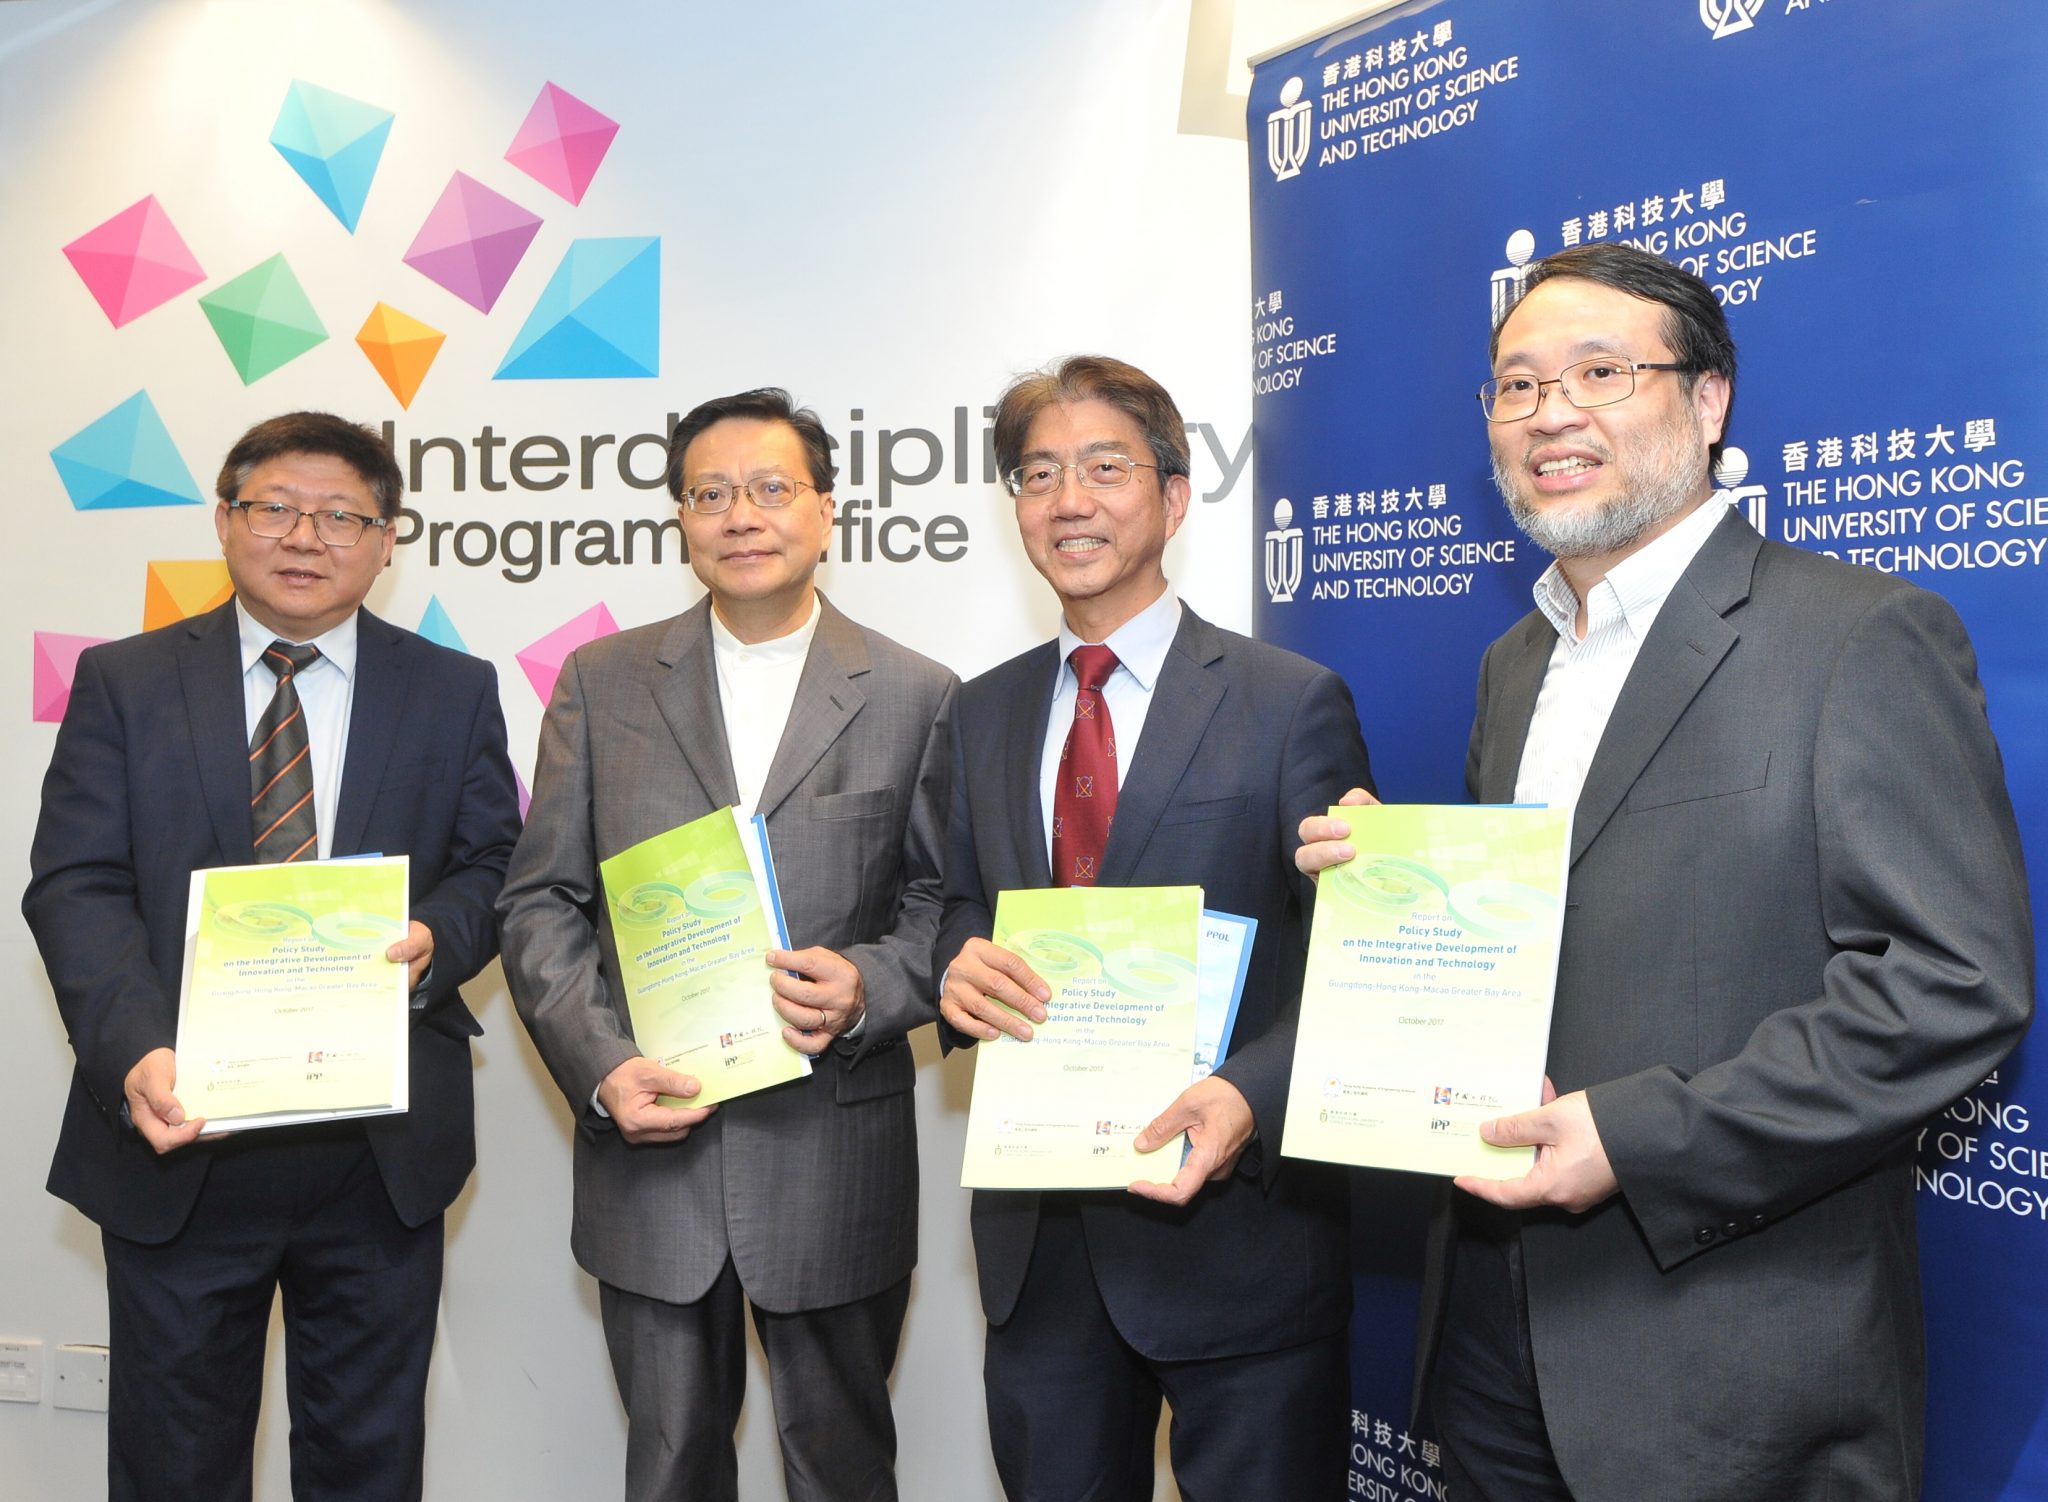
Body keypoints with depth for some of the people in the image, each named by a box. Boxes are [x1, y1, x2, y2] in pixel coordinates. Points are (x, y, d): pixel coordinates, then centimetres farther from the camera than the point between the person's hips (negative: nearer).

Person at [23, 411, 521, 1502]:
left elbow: (494, 868, 4)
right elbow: (75, 886, -5)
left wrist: (433, 940, -19)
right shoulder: (122, 683, 3)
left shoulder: (454, 693, 6)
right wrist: (136, 1048, -22)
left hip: (385, 1150, 1)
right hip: (178, 1136, 0)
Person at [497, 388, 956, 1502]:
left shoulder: (916, 696, 0)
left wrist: (867, 989, -17)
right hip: (648, 1140, 2)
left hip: (835, 1156, -1)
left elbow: (945, 904, 3)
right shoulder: (601, 682, 4)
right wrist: (600, 1065, -11)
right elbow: (540, 901, 3)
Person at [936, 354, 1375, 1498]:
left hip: (1235, 1229, -4)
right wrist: (959, 967, -8)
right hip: (1037, 1235, 5)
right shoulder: (987, 713, 8)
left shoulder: (1293, 704, -8)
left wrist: (1248, 1096, -27)